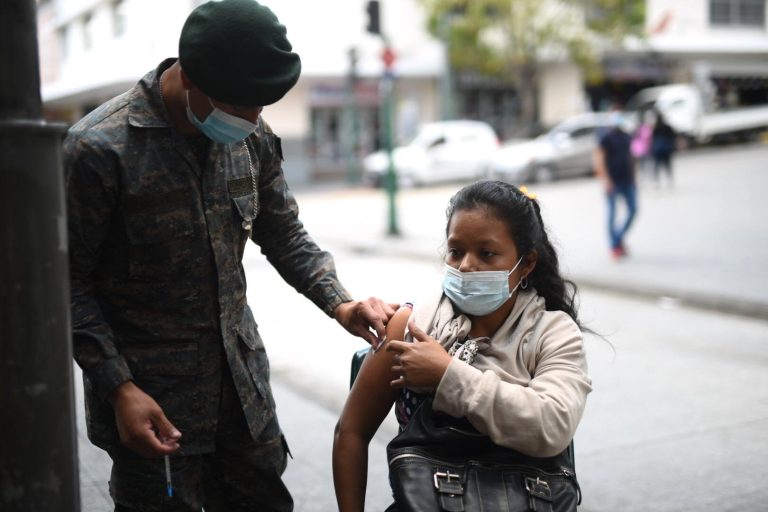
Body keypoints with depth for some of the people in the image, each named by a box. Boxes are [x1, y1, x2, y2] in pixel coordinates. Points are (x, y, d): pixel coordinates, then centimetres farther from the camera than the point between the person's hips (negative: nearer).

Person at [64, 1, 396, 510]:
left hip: (244, 384, 6)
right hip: (150, 397, -5)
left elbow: (286, 235, 10)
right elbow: (69, 282, -12)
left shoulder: (252, 137, 0)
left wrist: (340, 304, -5)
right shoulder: (100, 149, -18)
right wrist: (119, 388, -17)